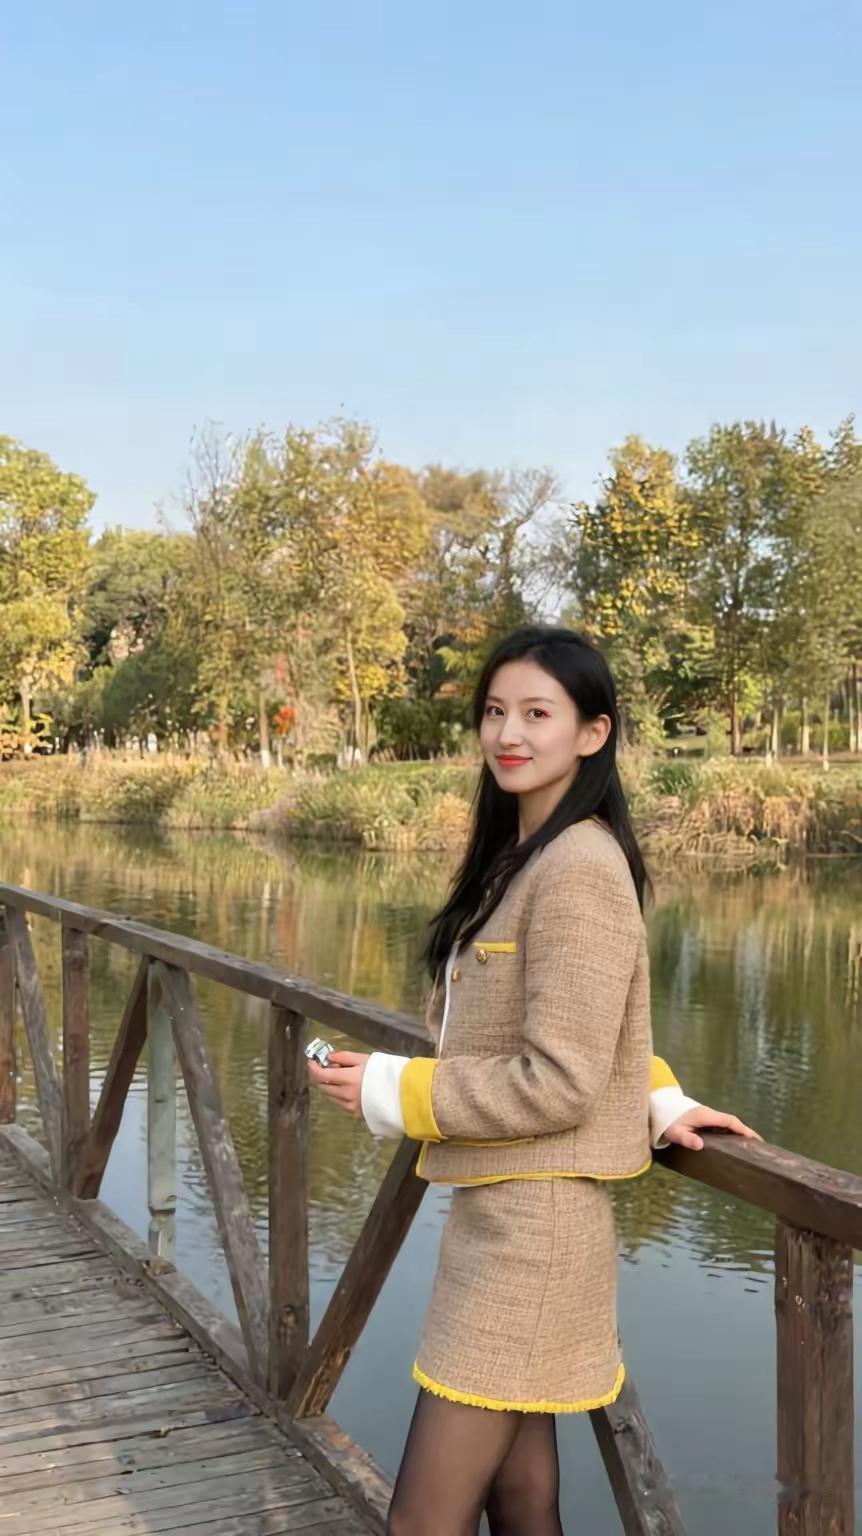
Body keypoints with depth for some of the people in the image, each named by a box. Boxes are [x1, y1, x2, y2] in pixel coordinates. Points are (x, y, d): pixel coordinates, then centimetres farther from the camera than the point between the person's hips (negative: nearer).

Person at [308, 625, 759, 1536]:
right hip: (505, 1206, 9)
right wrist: (660, 1104, 6)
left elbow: (558, 1082, -21)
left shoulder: (580, 866, -18)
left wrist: (389, 1091, -13)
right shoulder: (522, 854, 12)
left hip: (532, 1218, -9)